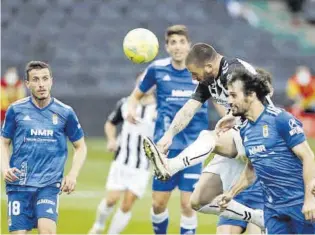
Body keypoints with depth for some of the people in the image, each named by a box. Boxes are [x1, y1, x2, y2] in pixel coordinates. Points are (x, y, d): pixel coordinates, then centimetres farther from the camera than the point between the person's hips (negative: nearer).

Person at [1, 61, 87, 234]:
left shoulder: (65, 112, 2)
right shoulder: (16, 110, 3)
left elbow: (80, 147, 13)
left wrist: (73, 175, -2)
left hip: (50, 183, -1)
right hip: (19, 184, 1)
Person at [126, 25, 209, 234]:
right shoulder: (157, 69, 0)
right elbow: (136, 95, 13)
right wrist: (132, 107, -7)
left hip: (193, 148, -1)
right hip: (165, 146, 1)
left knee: (188, 204, -5)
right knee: (159, 203, 5)